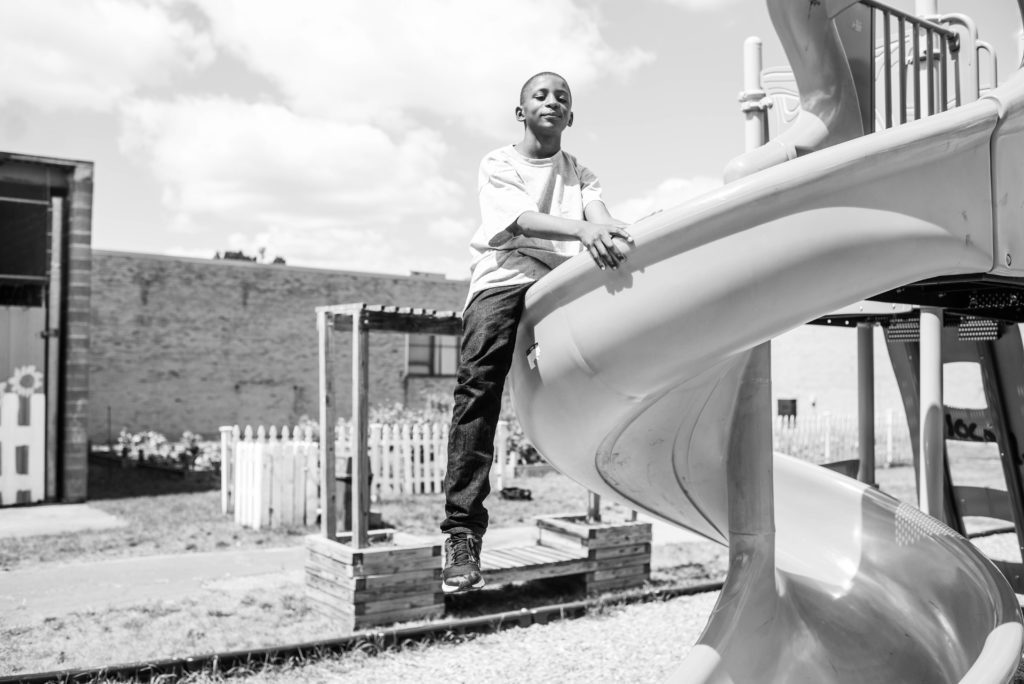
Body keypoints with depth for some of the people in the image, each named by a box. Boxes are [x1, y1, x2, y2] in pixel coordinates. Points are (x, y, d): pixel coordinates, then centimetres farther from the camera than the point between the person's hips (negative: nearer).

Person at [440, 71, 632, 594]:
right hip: (503, 276, -4)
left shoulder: (580, 175, 26)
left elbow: (600, 218, 3)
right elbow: (521, 220, -7)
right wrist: (581, 230, -27)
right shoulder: (498, 164, 14)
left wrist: (613, 239, -22)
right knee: (479, 382, -22)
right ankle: (463, 531, -24)